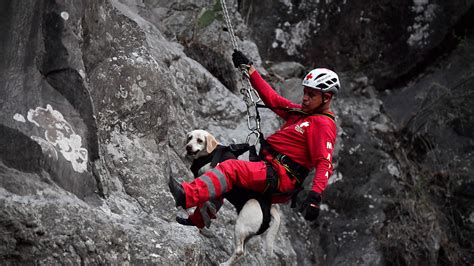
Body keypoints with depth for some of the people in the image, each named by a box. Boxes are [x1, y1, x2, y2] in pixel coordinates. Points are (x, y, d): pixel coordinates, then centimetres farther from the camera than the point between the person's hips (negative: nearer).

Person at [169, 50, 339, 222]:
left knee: (231, 169, -29)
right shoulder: (303, 113, 20)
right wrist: (249, 69, 25)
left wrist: (315, 195, -34)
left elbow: (325, 164, -20)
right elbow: (272, 99, 25)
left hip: (280, 177, -11)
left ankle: (186, 196, -46)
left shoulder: (323, 125, -8)